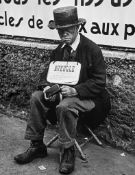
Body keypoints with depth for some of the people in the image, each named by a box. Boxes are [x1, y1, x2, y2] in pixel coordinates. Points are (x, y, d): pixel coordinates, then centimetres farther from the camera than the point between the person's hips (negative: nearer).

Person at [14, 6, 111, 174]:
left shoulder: (92, 49, -14)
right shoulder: (58, 50, 4)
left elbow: (99, 82, -15)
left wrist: (76, 90, -28)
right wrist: (50, 87, -12)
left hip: (86, 96, -6)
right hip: (62, 91, 7)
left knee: (65, 106, -35)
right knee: (37, 97, -15)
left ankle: (68, 152, -14)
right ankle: (36, 146, -5)